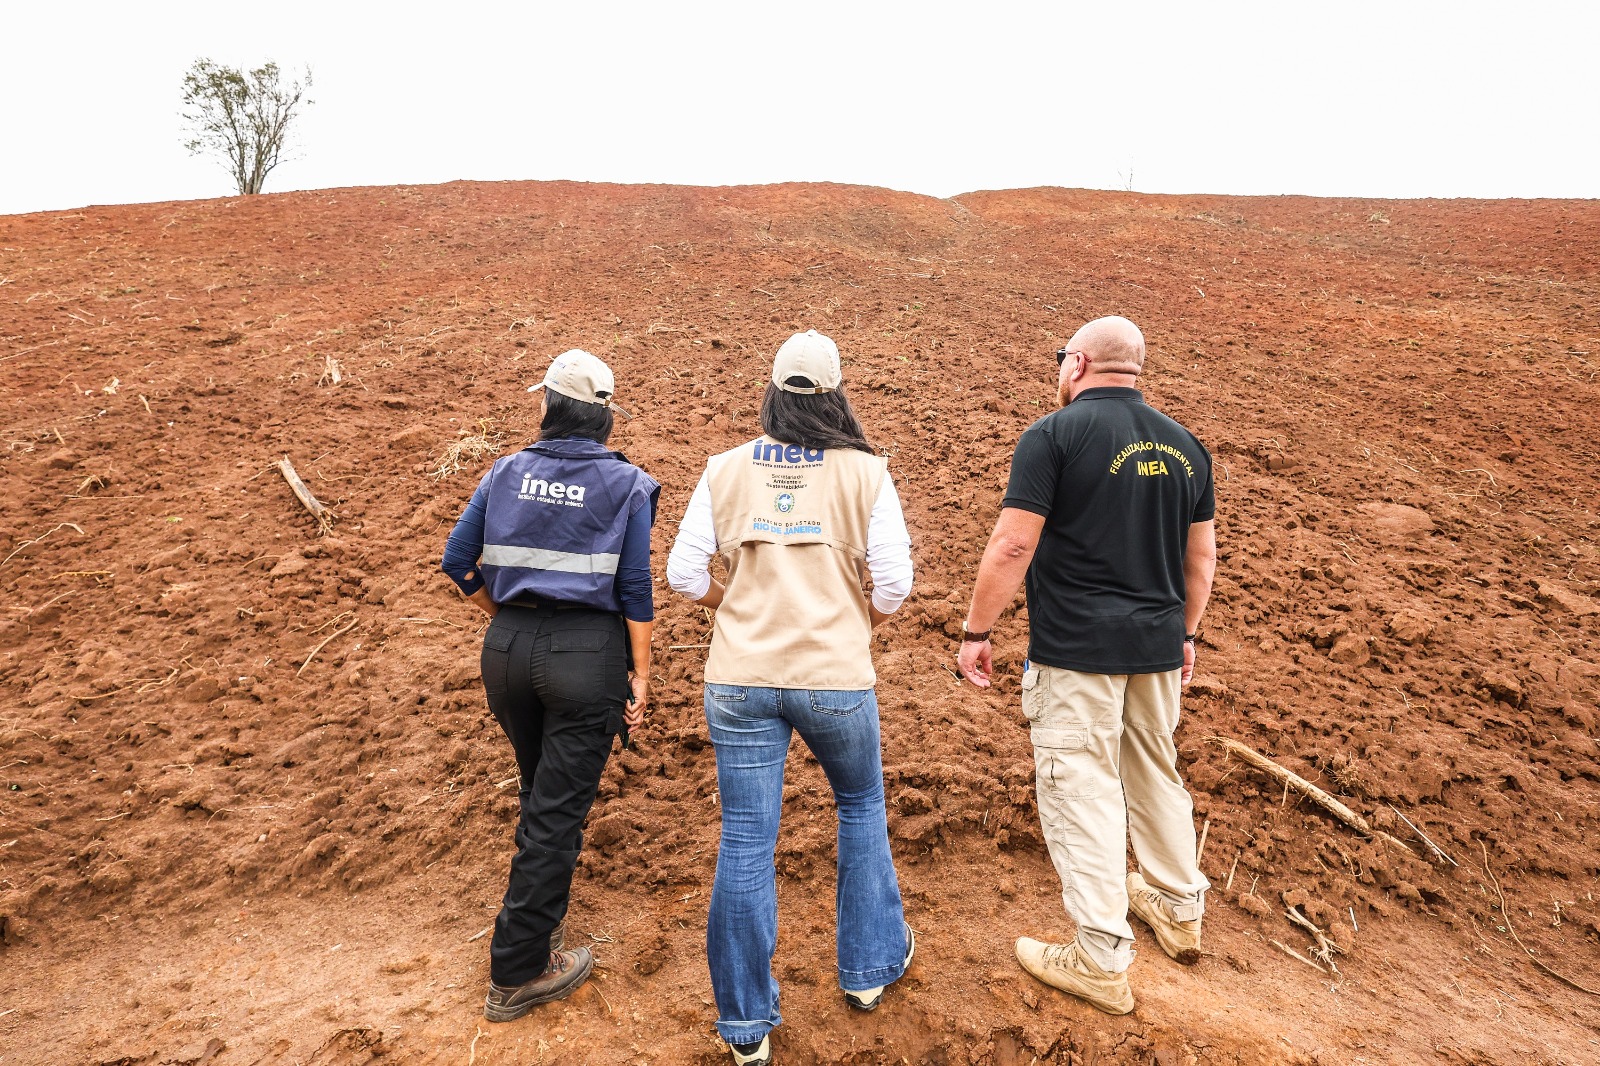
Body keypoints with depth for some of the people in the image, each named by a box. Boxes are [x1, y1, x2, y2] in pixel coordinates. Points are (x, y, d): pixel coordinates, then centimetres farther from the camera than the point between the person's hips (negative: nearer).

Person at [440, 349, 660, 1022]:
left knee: (540, 788, 26)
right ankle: (516, 974, 17)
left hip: (508, 646, 4)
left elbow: (459, 563, 7)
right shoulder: (626, 485, -4)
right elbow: (634, 589, -8)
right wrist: (640, 674, -2)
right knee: (559, 808, 6)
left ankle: (541, 910, 46)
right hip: (588, 652, -4)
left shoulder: (507, 472, 5)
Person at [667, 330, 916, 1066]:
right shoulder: (864, 471, -5)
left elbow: (685, 575, -2)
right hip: (836, 677, -1)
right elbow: (892, 584, -10)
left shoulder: (725, 470, 0)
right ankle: (869, 968, 39)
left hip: (740, 679, 1)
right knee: (861, 808, 24)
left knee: (745, 842, 9)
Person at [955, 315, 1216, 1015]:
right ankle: (1179, 910, 41)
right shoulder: (1183, 445, 8)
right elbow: (1202, 556, 13)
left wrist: (975, 631, -8)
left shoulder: (1054, 434, -11)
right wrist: (1185, 633, 24)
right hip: (1157, 646, 7)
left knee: (1082, 791, 3)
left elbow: (1012, 547, -17)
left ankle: (1103, 963, 15)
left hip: (1075, 649, -7)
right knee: (1156, 773, 23)